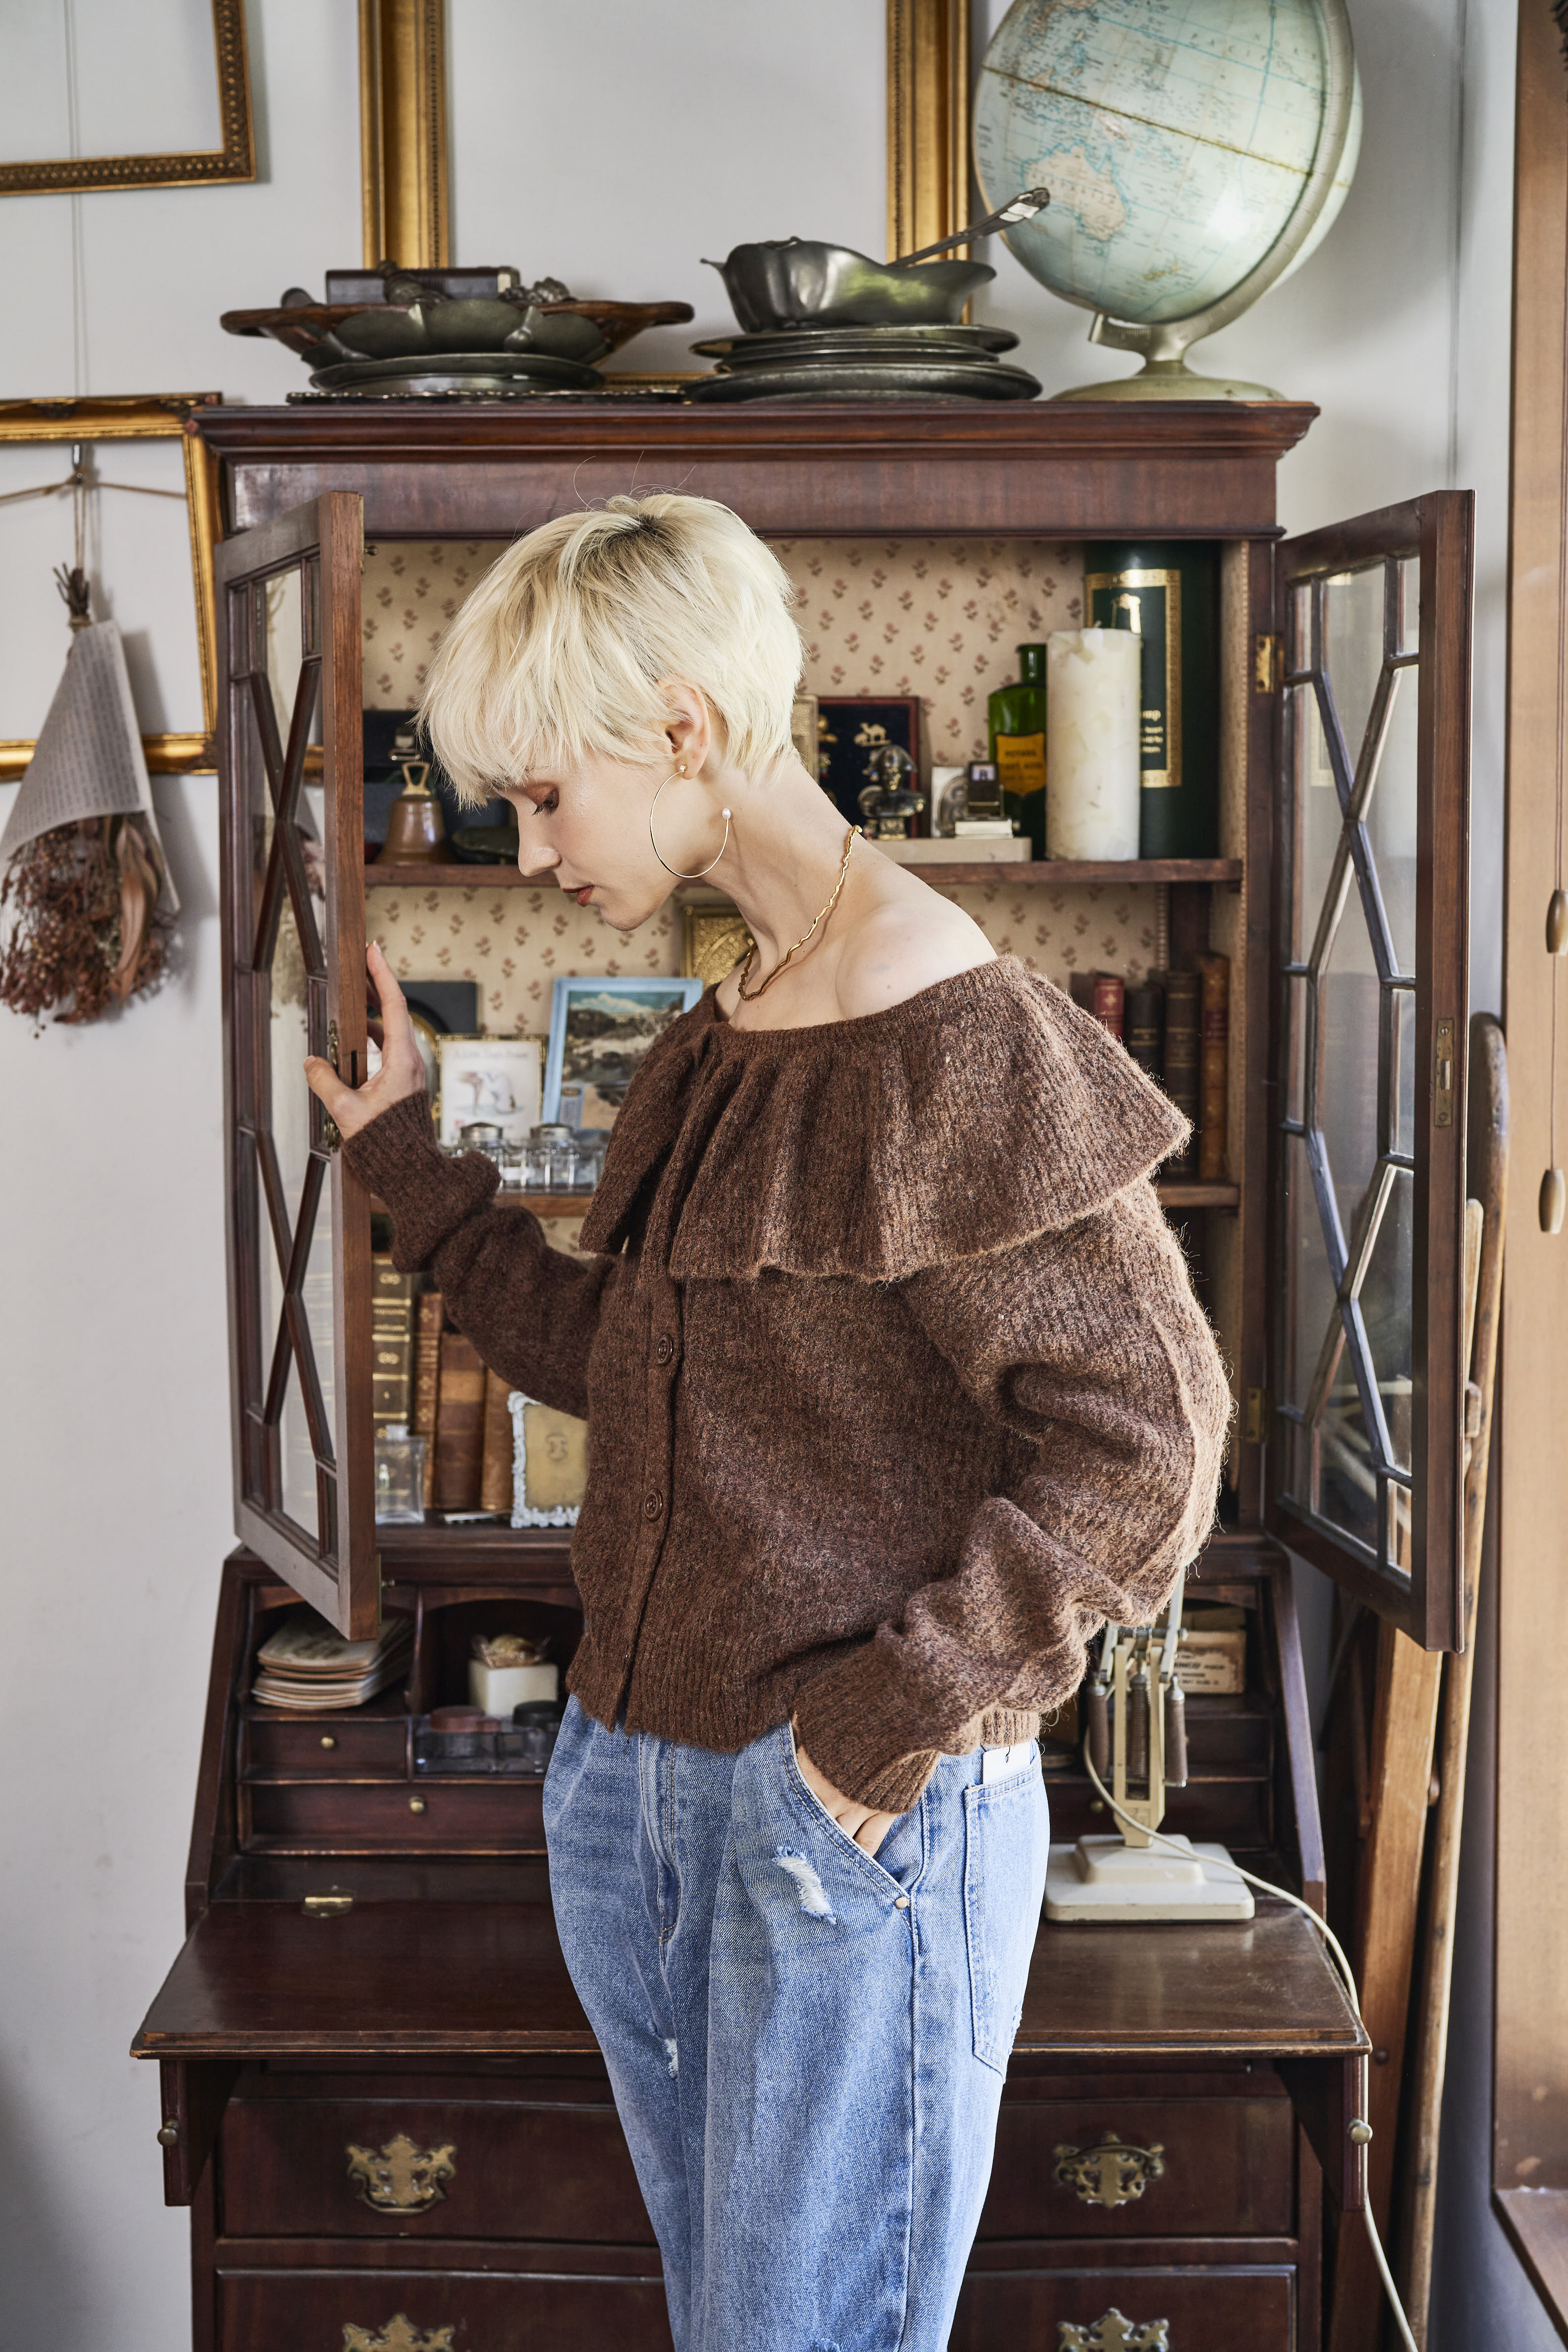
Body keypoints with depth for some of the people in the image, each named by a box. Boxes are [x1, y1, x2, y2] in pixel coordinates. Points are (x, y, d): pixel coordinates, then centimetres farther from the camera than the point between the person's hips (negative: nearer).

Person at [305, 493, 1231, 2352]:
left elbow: (1139, 1441, -18)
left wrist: (890, 1715, -18)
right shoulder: (716, 1044, 11)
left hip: (857, 1820, -8)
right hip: (632, 1780, 8)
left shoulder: (948, 1033, -17)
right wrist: (406, 1158, 15)